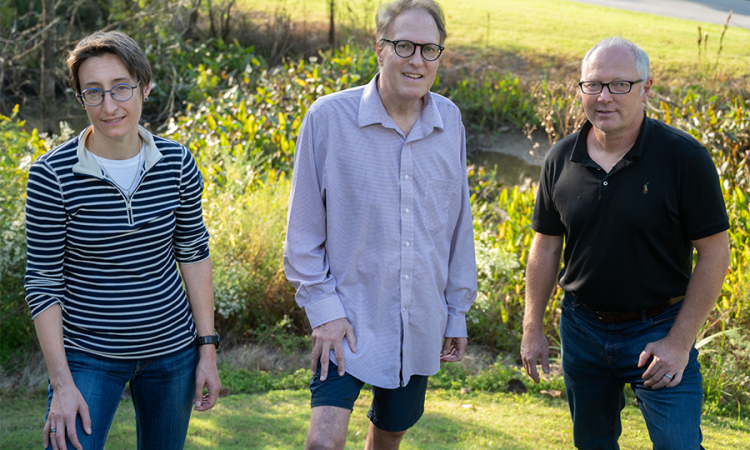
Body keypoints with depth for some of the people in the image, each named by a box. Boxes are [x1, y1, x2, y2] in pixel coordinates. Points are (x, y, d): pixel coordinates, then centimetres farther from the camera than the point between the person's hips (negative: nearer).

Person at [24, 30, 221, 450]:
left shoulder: (177, 163, -5)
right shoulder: (53, 175, -14)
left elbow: (194, 253, 4)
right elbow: (43, 281, -9)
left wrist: (208, 349, 2)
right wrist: (61, 383, -11)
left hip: (172, 348, 3)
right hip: (88, 356, -3)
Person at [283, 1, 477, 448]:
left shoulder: (450, 121, 0)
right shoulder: (329, 117, -12)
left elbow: (459, 223, 9)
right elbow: (304, 229, -6)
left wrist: (458, 311, 12)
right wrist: (324, 307, -10)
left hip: (421, 324, 4)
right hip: (350, 319, -4)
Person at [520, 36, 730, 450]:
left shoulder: (684, 157, -14)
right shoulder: (561, 160, -2)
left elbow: (714, 253, -11)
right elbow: (546, 248, 7)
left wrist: (680, 342, -14)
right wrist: (532, 328, 6)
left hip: (659, 330, -4)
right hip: (582, 329, 4)